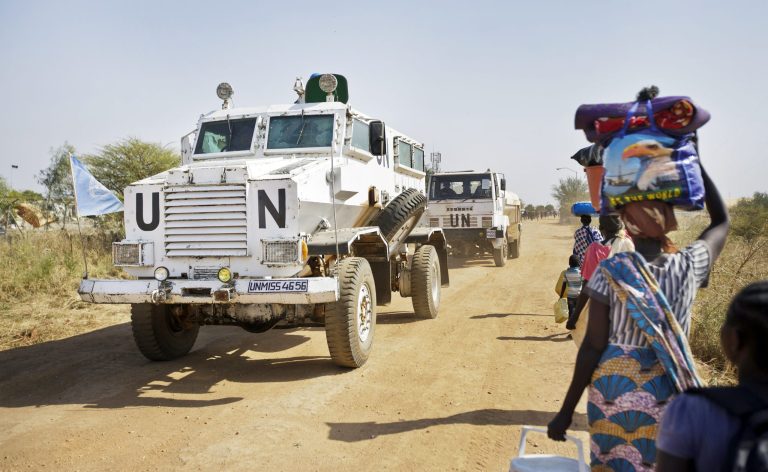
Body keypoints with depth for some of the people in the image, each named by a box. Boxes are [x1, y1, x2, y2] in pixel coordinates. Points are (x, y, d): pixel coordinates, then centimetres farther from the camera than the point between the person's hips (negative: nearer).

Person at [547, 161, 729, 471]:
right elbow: (722, 221, 14)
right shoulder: (689, 266, -6)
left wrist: (567, 410, -3)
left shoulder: (610, 272, -12)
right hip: (666, 393, 2)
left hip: (612, 386, -1)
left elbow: (593, 345, -11)